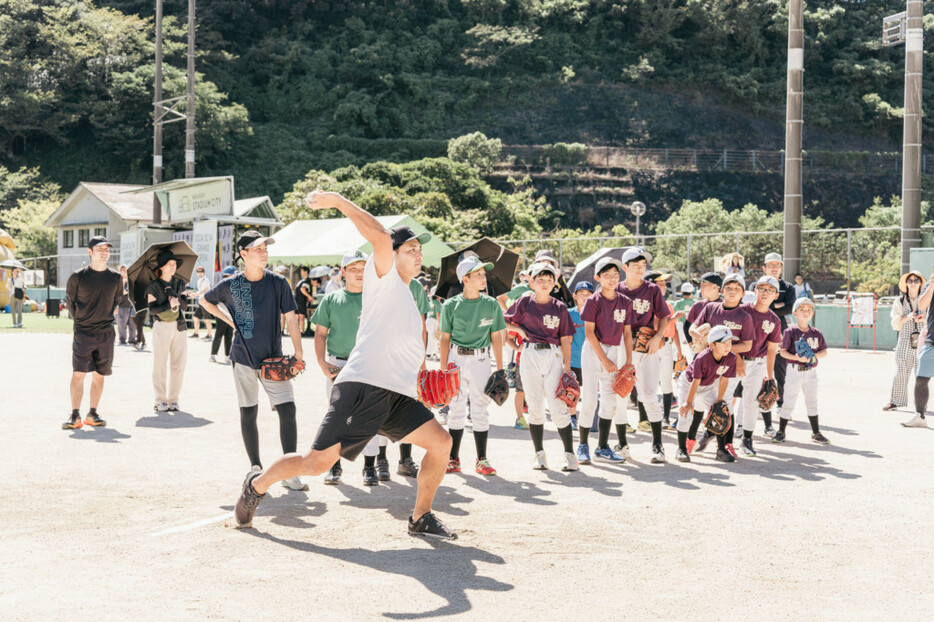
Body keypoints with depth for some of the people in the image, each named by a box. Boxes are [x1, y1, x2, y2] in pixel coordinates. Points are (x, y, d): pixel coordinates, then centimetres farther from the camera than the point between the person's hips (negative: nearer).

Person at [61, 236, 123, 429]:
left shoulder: (116, 278, 6)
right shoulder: (77, 277, -2)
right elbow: (69, 300, 9)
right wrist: (79, 320, 9)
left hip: (106, 333, 3)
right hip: (83, 333, -3)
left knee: (99, 375, 6)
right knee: (78, 373, -9)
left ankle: (93, 414, 14)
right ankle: (75, 415, -7)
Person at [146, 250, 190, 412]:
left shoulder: (179, 284, 13)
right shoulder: (154, 286, 1)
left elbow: (185, 305, 5)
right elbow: (152, 309, -7)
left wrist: (176, 296, -14)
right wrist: (169, 305, -21)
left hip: (179, 327, 4)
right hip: (162, 327, -4)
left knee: (179, 365, 1)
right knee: (160, 365, -4)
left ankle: (173, 399, 9)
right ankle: (160, 401, 1)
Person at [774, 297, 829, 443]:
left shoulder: (817, 333, 6)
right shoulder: (790, 332, -5)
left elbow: (824, 351, 8)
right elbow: (783, 351, -6)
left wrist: (814, 356, -12)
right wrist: (796, 357, -22)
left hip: (811, 372, 3)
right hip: (795, 371, -3)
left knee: (812, 403, 11)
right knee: (789, 403, 1)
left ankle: (816, 433, 20)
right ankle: (781, 432, 11)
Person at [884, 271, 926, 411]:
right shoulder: (900, 301, 8)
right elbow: (895, 323, 3)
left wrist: (923, 319, -11)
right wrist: (907, 317, -15)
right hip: (905, 342, 0)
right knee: (901, 371, -4)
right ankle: (895, 401, 5)